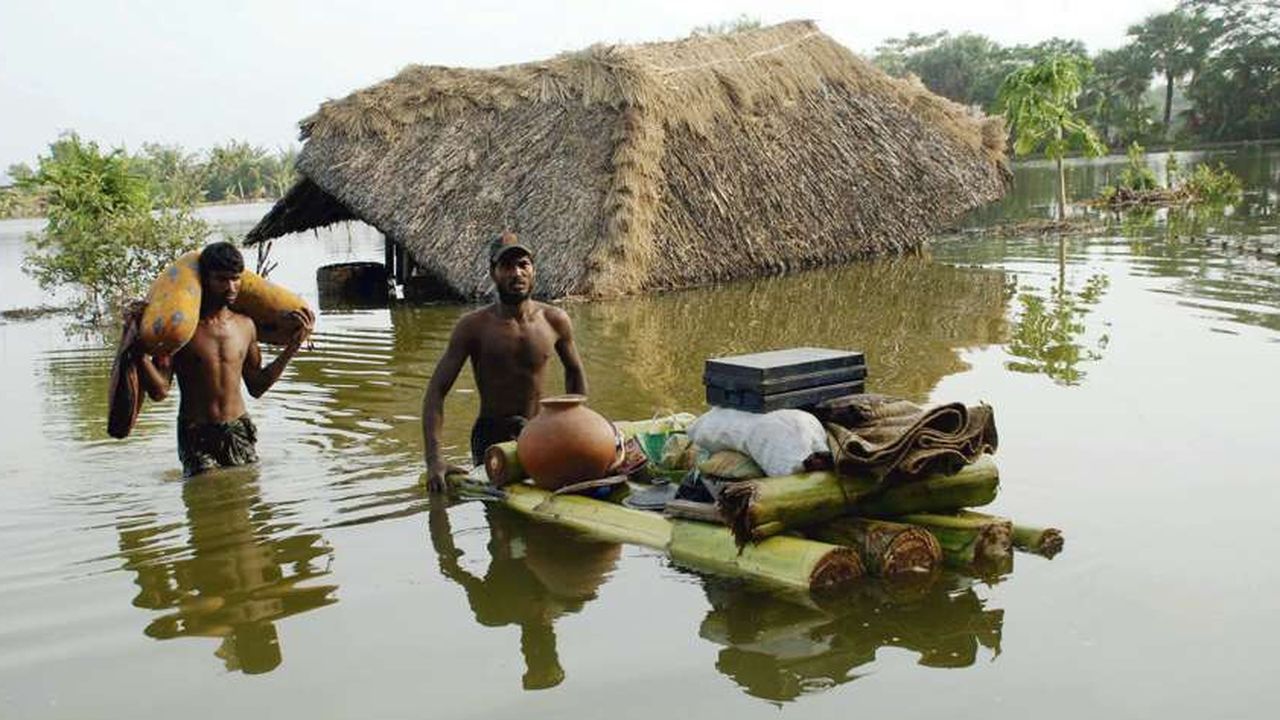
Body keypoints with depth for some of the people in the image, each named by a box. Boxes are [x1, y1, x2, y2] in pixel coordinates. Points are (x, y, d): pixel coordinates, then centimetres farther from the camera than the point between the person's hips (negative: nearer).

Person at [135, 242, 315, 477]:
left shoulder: (245, 325, 7)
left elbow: (256, 387, 16)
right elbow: (159, 391, -12)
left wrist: (294, 345, 12)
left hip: (239, 431, 4)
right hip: (196, 435, -4)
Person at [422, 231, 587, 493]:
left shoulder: (555, 321, -2)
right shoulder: (474, 325, -10)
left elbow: (574, 371, 18)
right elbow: (436, 391, -12)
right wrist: (434, 459, -24)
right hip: (492, 436, -3)